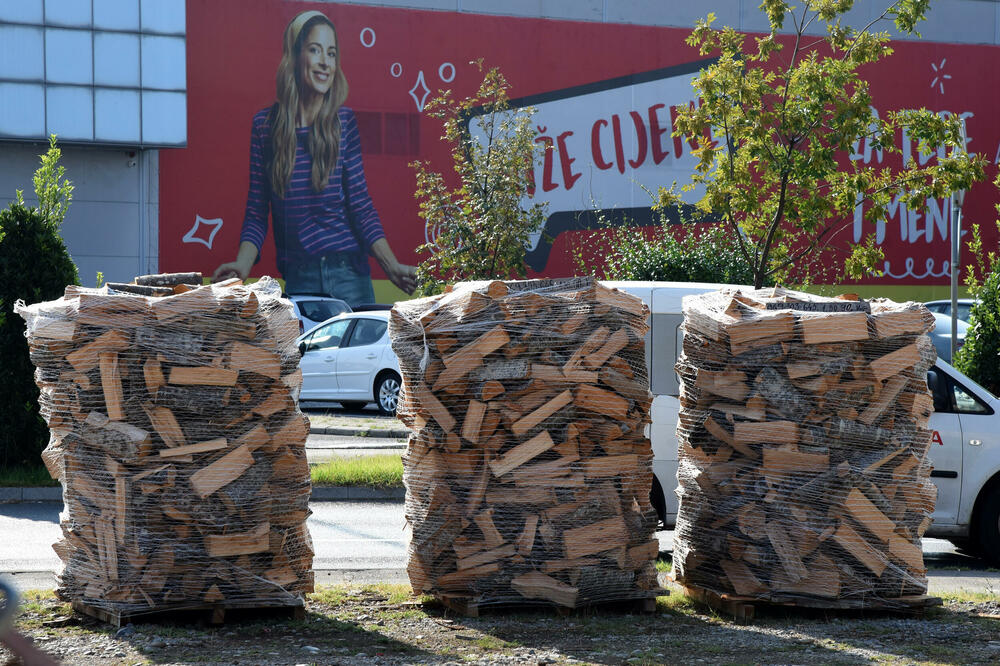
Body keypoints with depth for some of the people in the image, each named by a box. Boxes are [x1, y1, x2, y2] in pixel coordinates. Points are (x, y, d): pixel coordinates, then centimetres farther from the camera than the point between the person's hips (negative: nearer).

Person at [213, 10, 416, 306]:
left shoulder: (343, 121, 2)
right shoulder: (265, 124, 3)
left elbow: (361, 206, -1)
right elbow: (256, 212, 5)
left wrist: (392, 267, -12)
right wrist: (242, 264, -11)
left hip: (348, 273, 0)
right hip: (297, 278, 0)